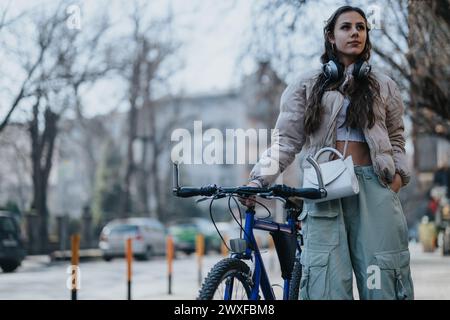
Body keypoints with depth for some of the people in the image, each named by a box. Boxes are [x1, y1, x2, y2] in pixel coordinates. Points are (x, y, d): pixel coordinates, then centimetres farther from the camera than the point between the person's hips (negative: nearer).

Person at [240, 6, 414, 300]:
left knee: (381, 278, -7)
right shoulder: (307, 87, 11)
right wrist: (259, 179, -8)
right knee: (326, 281, -12)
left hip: (372, 185, 1)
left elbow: (396, 138, 20)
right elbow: (286, 140, 5)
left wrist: (399, 173, 0)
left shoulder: (384, 86, 17)